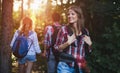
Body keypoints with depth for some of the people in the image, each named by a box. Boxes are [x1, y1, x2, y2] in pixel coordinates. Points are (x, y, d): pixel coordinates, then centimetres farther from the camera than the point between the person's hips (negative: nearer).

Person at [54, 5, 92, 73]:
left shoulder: (85, 31, 5)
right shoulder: (64, 29, -5)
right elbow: (56, 49, -4)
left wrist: (89, 44, -4)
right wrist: (68, 43, -18)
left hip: (80, 67, 3)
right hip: (66, 66, -3)